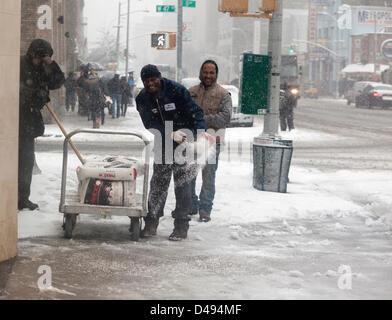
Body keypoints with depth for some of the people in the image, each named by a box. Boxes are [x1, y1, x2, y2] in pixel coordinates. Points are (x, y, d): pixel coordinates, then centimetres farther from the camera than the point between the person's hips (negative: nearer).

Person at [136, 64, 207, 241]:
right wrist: (171, 135, -26)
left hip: (184, 142, -3)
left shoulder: (176, 90, -10)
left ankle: (181, 227, -1)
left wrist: (201, 133, -25)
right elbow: (151, 126, -10)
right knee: (158, 183, 2)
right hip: (163, 145, 3)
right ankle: (151, 223, 11)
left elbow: (195, 112, -10)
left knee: (182, 183, -5)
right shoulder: (142, 99, -1)